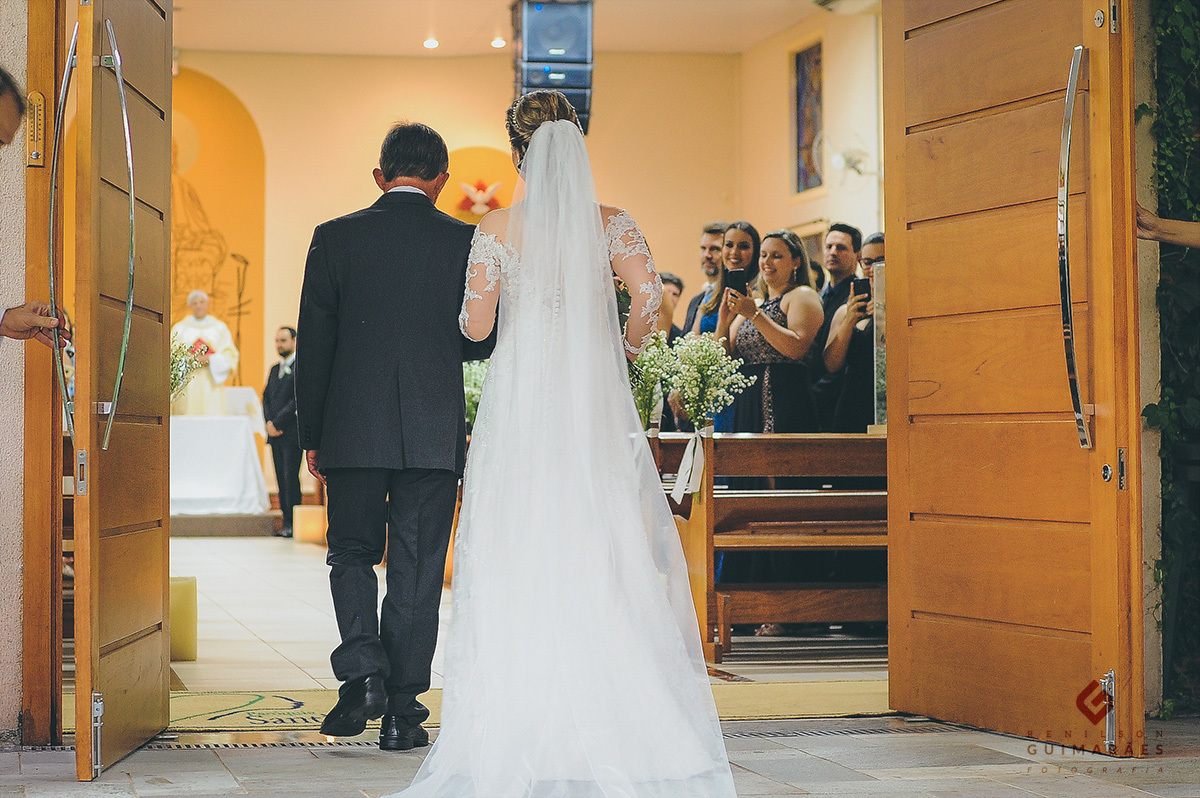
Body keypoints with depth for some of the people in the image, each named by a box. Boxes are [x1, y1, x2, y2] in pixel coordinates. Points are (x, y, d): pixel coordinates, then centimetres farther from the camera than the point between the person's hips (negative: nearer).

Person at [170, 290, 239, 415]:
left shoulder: (219, 327, 13)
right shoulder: (180, 329, 14)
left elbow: (230, 355, 5)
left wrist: (209, 360, -11)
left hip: (211, 386, 0)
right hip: (186, 386, 0)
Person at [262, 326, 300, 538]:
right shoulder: (275, 370, 19)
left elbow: (297, 400, -14)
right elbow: (266, 397, 16)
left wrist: (277, 423, -14)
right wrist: (269, 422, -2)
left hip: (291, 433, -7)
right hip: (275, 433, 7)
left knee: (290, 478, -8)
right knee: (281, 479, 6)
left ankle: (293, 523, -5)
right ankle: (286, 521, 8)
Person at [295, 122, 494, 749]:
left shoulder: (335, 238, 0)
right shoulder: (467, 243, -1)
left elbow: (313, 345, 1)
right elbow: (485, 339, 3)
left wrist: (311, 435, 9)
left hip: (352, 431, 0)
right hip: (435, 435, 0)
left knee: (352, 555, 14)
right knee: (417, 568, 6)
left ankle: (362, 669, -7)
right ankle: (401, 710, 8)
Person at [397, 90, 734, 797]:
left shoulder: (500, 227, -1)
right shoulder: (611, 222, 3)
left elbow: (475, 325, -4)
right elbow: (650, 293, -11)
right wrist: (622, 349, 6)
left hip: (521, 402, -1)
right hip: (595, 399, 1)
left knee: (522, 560, 2)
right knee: (602, 556, 5)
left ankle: (524, 721, 2)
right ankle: (609, 713, 5)